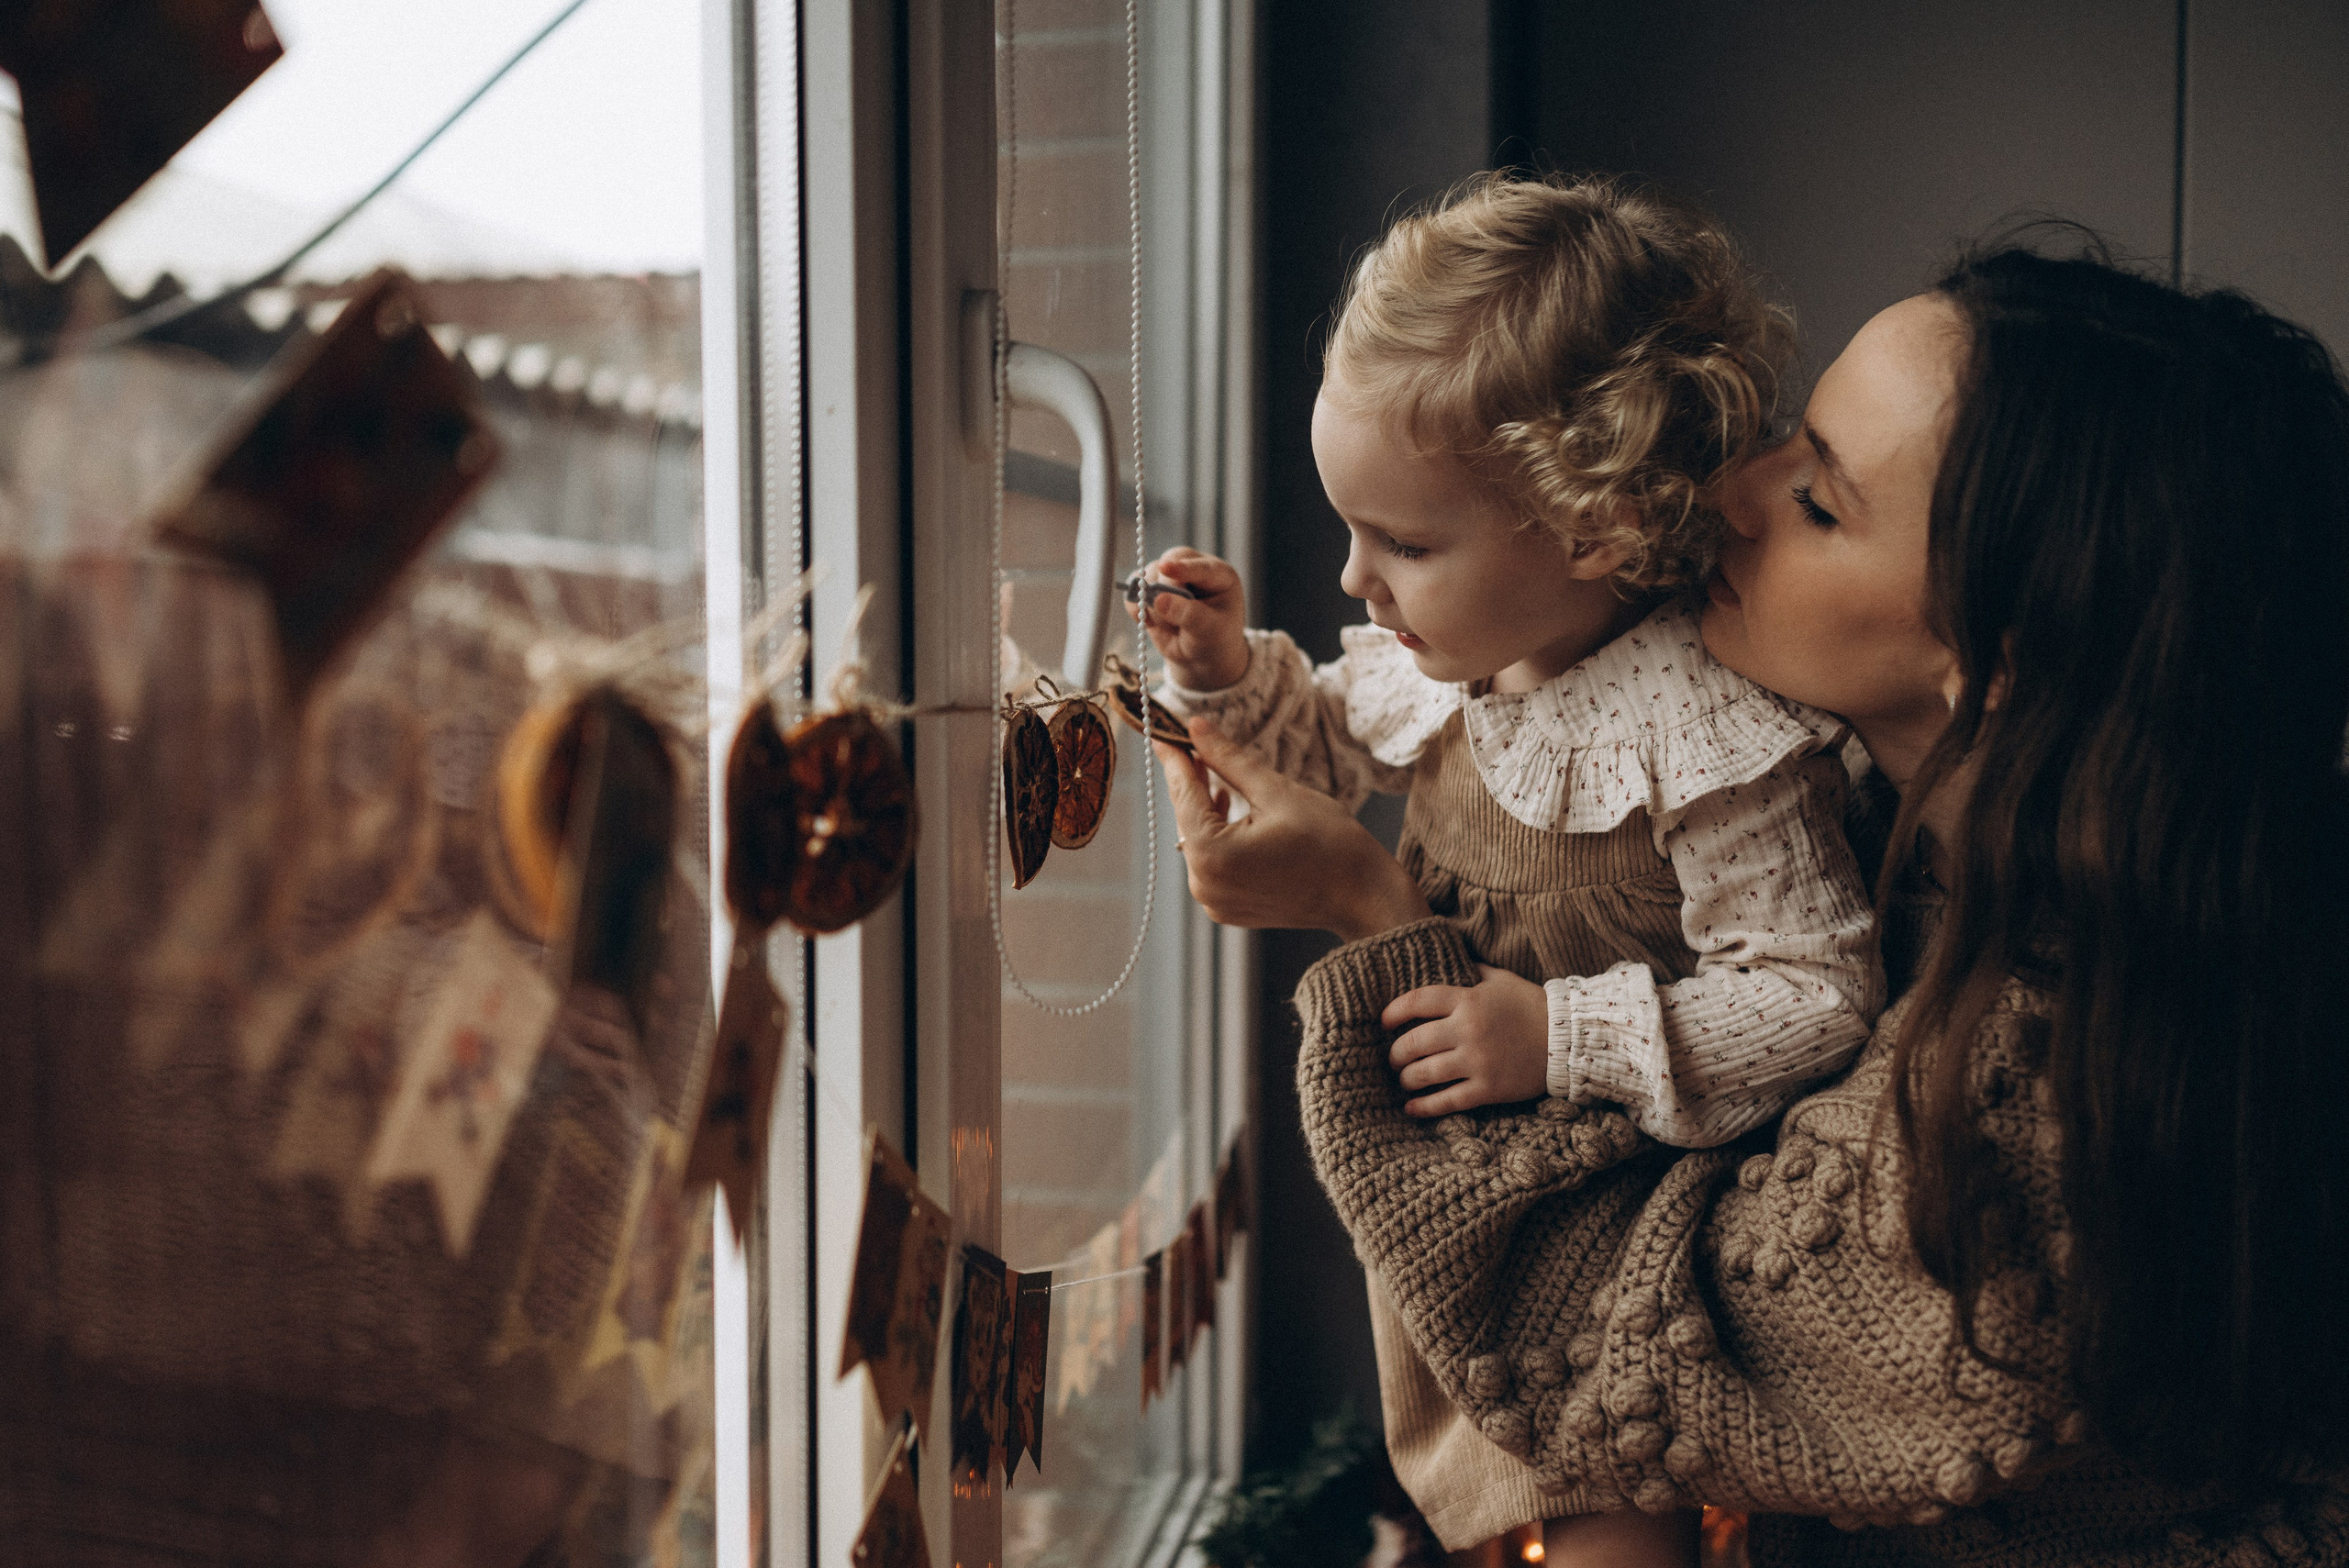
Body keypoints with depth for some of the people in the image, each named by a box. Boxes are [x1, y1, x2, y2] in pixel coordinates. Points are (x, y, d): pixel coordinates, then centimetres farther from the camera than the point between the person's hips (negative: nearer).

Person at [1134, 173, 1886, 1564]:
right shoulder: (1449, 651, -10)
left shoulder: (1718, 741, -31)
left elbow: (1819, 995, -28)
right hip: (1439, 1178, 7)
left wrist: (1565, 1040, -33)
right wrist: (1234, 670, -9)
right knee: (1443, 1453, 29)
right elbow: (1336, 741, 10)